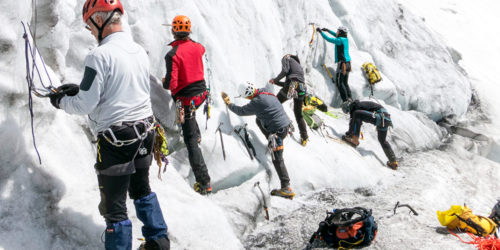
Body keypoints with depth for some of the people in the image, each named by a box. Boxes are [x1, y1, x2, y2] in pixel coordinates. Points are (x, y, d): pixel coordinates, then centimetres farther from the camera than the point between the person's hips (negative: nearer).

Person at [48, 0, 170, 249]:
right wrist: (80, 89, 16)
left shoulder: (100, 55, -19)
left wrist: (61, 101, 4)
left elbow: (85, 105, -17)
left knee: (114, 205, 4)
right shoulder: (140, 51, 6)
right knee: (141, 189, 25)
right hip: (143, 133, 8)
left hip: (115, 138, -8)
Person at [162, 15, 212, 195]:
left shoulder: (172, 55, -22)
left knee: (191, 141, -3)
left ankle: (204, 183, -5)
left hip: (186, 99, -6)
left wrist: (164, 83, 0)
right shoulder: (197, 47, -2)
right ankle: (197, 134, 62)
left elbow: (171, 84, -23)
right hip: (201, 93, 6)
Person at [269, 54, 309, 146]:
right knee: (298, 114, 18)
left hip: (292, 86, -7)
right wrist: (276, 82, 38)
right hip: (302, 89, 7)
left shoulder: (287, 58, 15)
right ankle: (304, 138, 17)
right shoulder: (299, 65, 36)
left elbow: (285, 70, -5)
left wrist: (275, 79, 8)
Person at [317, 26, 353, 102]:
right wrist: (328, 30, 37)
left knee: (339, 82, -6)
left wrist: (321, 31, 3)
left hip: (342, 63, -9)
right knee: (345, 83, 12)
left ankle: (346, 100, -11)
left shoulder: (340, 40, -13)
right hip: (348, 64, 9)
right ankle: (350, 98, 8)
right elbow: (337, 36, 31)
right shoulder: (345, 39, 12)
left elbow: (328, 39, -10)